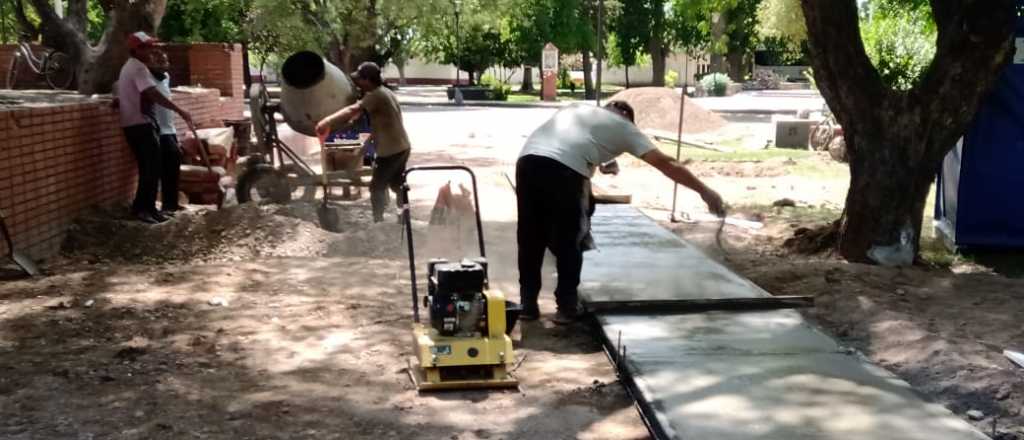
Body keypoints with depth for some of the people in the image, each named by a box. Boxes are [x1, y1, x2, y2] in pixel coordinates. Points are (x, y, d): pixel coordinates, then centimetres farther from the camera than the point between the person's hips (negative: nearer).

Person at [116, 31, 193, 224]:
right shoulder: (138, 68, -15)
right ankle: (141, 208, -4)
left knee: (148, 168, 12)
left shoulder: (129, 67, 19)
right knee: (152, 168, -7)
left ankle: (146, 208, 15)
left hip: (134, 124, 11)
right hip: (141, 125, -11)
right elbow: (154, 94, -27)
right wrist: (180, 111, -31)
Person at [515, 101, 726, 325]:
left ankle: (528, 305, 26)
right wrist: (704, 191, 18)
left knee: (530, 241, 18)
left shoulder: (577, 109, 35)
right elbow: (665, 163, 17)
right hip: (565, 170, -5)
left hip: (528, 160, 5)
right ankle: (566, 308, 20)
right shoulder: (623, 127, 21)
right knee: (569, 243, 13)